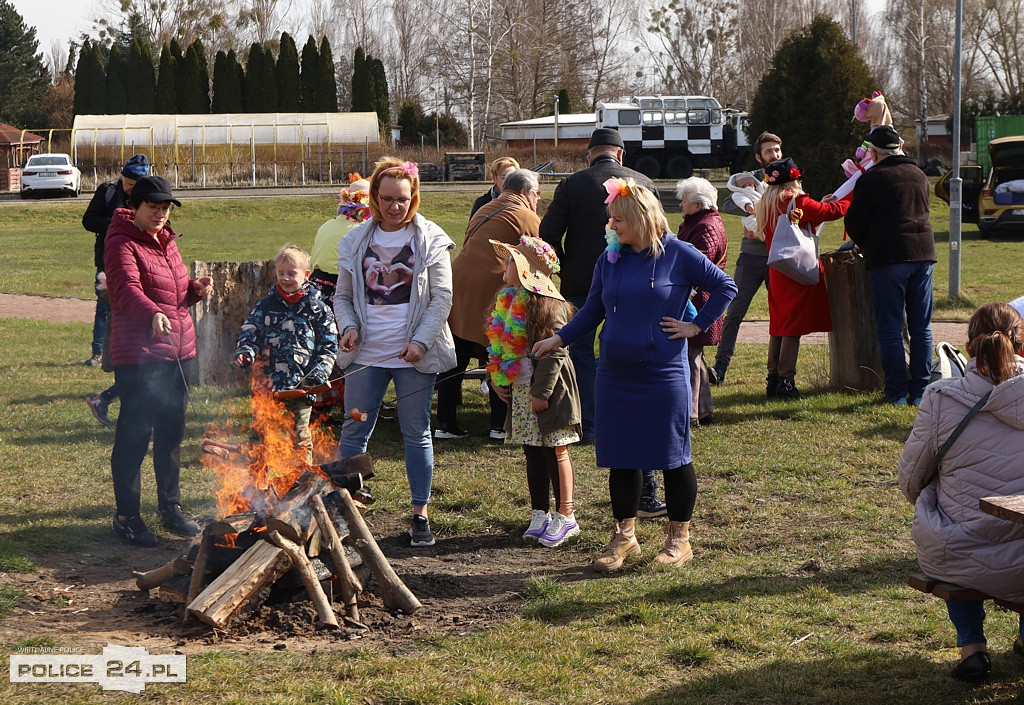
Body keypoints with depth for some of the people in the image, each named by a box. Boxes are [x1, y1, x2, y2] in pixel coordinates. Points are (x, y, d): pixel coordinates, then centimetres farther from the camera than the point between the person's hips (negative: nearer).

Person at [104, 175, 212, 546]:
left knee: (172, 432, 15)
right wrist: (153, 314, -47)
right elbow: (128, 289, -27)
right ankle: (126, 516, 7)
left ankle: (171, 507, 27)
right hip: (139, 354, -8)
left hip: (179, 351, 8)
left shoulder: (167, 241, 15)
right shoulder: (122, 243, -10)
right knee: (134, 435, -3)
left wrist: (196, 289, 2)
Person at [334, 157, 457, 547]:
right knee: (354, 431, 3)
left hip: (413, 354, -2)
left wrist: (422, 341, -14)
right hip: (366, 354, 2)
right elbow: (343, 295, 12)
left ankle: (420, 515, 14)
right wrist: (349, 326, -8)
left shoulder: (430, 240, -1)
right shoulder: (356, 241, 7)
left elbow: (442, 297, -4)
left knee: (417, 433, 5)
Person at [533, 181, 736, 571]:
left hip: (665, 375, -4)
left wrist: (696, 326, -5)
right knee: (621, 456, 8)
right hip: (616, 375, 4)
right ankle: (624, 536, 20)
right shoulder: (610, 260, 6)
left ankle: (679, 538, 16)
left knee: (673, 454, 4)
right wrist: (557, 339, 4)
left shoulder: (679, 255, -6)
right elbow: (592, 310, 13)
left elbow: (724, 286, 0)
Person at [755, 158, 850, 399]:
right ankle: (786, 382, -7)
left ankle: (772, 380, 16)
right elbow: (833, 211, -7)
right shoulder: (798, 203, -13)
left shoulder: (767, 205, 9)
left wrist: (820, 204, 25)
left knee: (778, 326, 13)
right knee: (793, 327, -5)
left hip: (777, 273, 8)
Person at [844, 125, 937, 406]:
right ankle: (920, 390, 9)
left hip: (888, 258, -5)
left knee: (890, 328, 0)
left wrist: (864, 245, 20)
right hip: (923, 254, 6)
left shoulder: (872, 178, -5)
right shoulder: (920, 175, 15)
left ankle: (897, 392, 0)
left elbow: (854, 222, -1)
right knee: (921, 327, 9)